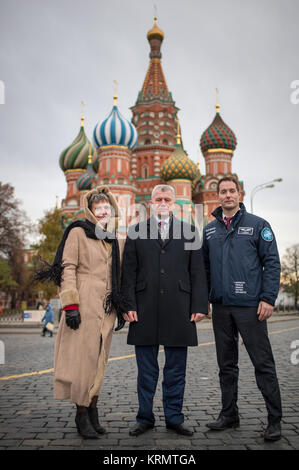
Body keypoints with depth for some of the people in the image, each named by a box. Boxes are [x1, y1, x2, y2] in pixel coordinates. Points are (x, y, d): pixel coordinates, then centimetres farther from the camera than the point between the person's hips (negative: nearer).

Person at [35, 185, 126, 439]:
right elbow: (68, 268, -7)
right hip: (84, 304, -5)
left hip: (107, 308, 6)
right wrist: (70, 304, -15)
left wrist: (122, 309, 15)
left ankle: (93, 411, 17)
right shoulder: (78, 232, 1)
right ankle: (82, 414, 7)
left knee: (99, 360, 8)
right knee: (83, 357, -4)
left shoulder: (117, 241, 18)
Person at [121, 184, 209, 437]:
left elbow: (198, 272, 6)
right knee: (146, 369, 9)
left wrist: (199, 306, -2)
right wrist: (128, 305, -4)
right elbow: (128, 272, 5)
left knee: (176, 370, 8)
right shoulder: (136, 231, 10)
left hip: (178, 312, 0)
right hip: (145, 311, 0)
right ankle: (145, 418, 22)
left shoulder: (189, 232, 10)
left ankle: (174, 418, 21)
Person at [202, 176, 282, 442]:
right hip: (221, 307, 5)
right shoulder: (210, 230, 12)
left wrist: (268, 298, -12)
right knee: (226, 364, 13)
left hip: (250, 306, -4)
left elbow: (272, 262, -4)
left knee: (263, 363, -1)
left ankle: (274, 420, 10)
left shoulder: (257, 225, 0)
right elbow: (204, 267, 16)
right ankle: (229, 414, 25)